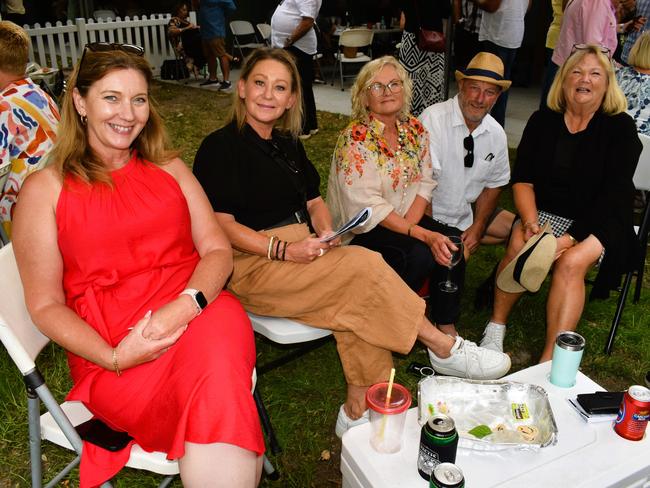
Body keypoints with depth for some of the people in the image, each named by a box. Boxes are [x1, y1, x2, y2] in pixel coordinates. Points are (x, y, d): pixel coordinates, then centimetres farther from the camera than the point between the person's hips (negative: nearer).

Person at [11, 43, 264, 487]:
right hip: (110, 349, -3)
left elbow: (217, 249, 6)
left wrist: (187, 305, -15)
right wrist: (114, 358, -14)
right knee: (220, 403, -32)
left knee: (217, 347, -34)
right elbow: (45, 305, 3)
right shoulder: (44, 190, 6)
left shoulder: (170, 169, 16)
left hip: (198, 313, 3)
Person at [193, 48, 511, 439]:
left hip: (301, 252, 6)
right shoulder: (220, 148, -4)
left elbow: (314, 201, 18)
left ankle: (359, 410, -18)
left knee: (358, 296, -25)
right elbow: (222, 224, -11)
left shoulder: (288, 143, 18)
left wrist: (325, 235, -4)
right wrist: (284, 250, -21)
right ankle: (444, 349, -11)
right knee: (363, 264, -24)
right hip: (252, 265, -6)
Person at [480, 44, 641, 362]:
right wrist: (530, 222, -21)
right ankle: (496, 326, -12)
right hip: (546, 212, 3)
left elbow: (613, 196, -13)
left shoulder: (620, 128, -5)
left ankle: (550, 363, -29)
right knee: (519, 243, -28)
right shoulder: (542, 122, 5)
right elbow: (522, 179, -1)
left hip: (600, 222, -2)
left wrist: (568, 239, -25)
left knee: (571, 262, -30)